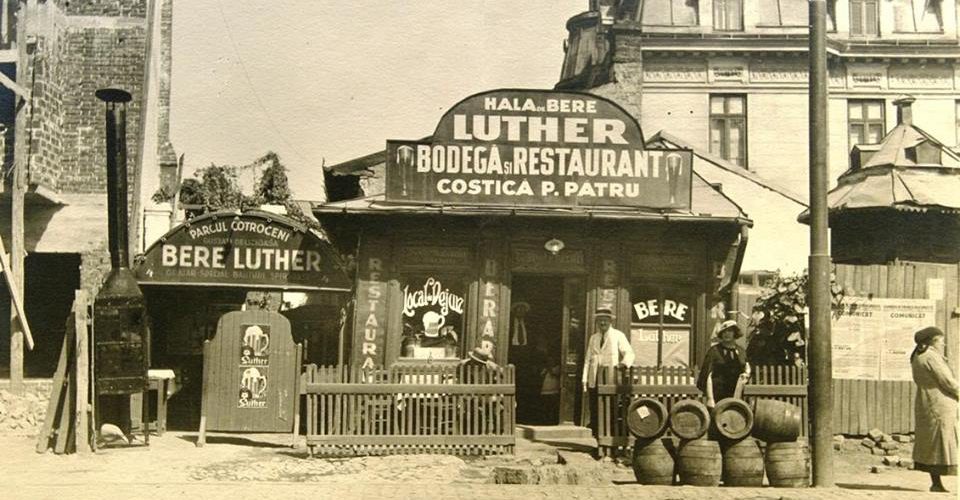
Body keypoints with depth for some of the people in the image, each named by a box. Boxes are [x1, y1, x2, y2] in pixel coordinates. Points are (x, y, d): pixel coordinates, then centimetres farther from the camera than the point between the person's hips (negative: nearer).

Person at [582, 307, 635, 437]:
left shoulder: (618, 336, 6)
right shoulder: (593, 338, 19)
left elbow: (629, 353, 0)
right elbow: (588, 359, 17)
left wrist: (624, 363, -22)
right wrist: (585, 379, 9)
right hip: (594, 381, 4)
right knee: (594, 412, 1)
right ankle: (594, 437, 6)